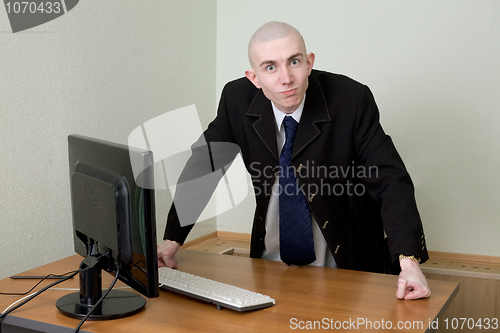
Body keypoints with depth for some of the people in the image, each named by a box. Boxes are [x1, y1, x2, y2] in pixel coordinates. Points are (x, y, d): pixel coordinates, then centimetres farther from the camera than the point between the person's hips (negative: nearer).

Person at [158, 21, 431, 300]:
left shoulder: (352, 99, -18)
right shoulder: (237, 99, -10)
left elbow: (390, 180, -20)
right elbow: (202, 166, 0)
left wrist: (408, 260, -33)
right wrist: (172, 239, -7)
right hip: (269, 259, 2)